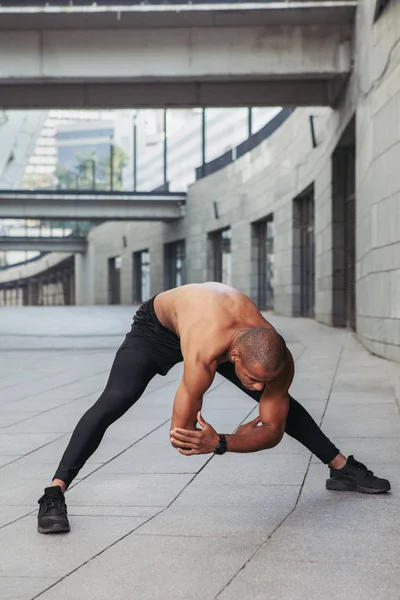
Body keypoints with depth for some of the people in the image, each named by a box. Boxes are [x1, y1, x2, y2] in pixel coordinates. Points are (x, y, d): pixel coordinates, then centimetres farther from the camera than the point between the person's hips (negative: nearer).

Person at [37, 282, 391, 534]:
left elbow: (274, 429, -22)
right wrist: (245, 432, -27)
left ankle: (342, 469, 24)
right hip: (157, 327, -5)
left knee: (284, 405, 5)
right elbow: (181, 432, -38)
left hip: (217, 320, 5)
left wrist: (220, 443, -39)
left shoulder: (277, 359, -33)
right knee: (113, 402, -25)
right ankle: (54, 494, -22)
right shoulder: (204, 356, -48)